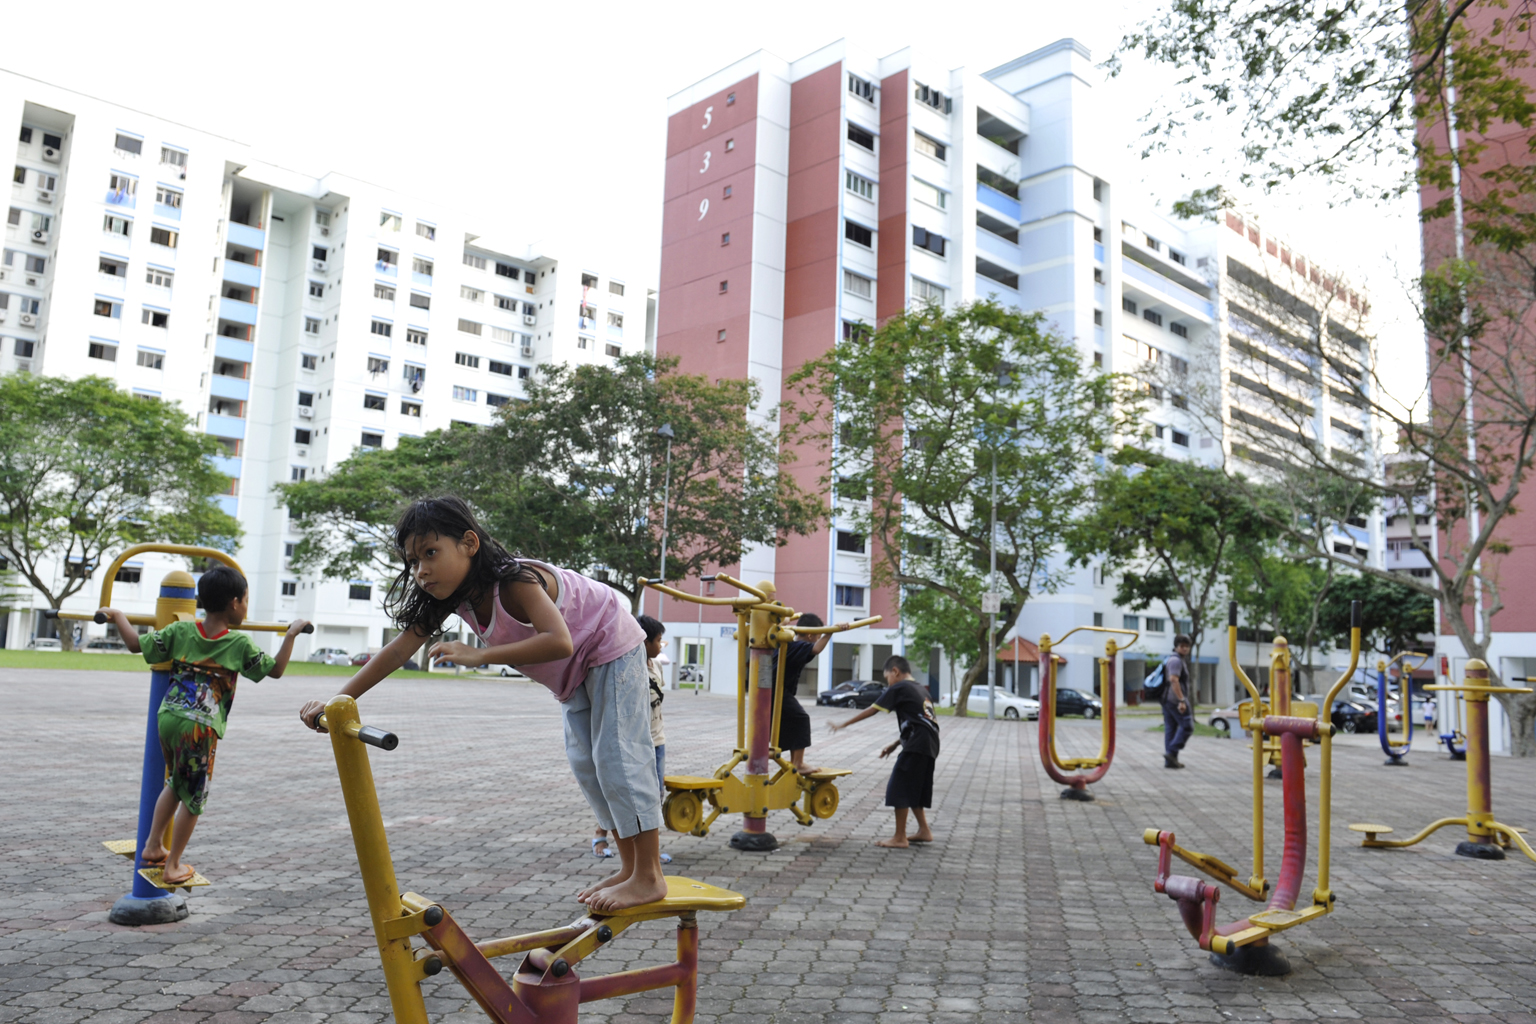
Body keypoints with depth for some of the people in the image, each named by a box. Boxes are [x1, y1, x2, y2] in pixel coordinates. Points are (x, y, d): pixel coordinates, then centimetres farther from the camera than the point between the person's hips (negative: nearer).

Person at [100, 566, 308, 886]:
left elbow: (136, 644, 9)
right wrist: (291, 634, 13)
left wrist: (117, 616, 24)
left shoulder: (181, 631, 4)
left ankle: (153, 846, 30)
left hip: (167, 717, 5)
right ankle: (173, 866, 17)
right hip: (200, 727, -5)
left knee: (175, 784, 27)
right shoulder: (240, 643, -4)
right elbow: (275, 670, 4)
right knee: (193, 797, 10)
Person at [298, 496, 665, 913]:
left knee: (617, 756, -11)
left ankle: (649, 877, -5)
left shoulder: (516, 581, -36)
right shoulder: (454, 597, -13)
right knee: (585, 765, 8)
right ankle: (628, 867, 16)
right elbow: (398, 650, -14)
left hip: (611, 647, -8)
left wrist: (480, 655, -51)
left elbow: (559, 642, -50)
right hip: (574, 673, 9)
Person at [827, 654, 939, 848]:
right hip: (930, 745, 9)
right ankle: (924, 831, 24)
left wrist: (843, 724, 2)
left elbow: (871, 710, -4)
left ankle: (900, 838, 2)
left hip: (916, 746, -9)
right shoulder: (920, 690, 21)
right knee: (913, 789, 20)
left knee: (899, 789, -1)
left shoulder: (898, 688, -4)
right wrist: (895, 744, 23)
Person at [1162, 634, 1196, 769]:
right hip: (1175, 699, -10)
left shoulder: (1172, 659, 20)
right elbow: (1174, 680, -23)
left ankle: (1169, 760, 8)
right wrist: (1182, 700, -26)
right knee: (1187, 726, -6)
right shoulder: (1176, 660, -12)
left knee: (1170, 729, 8)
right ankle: (1171, 752, -10)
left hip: (1167, 699, 10)